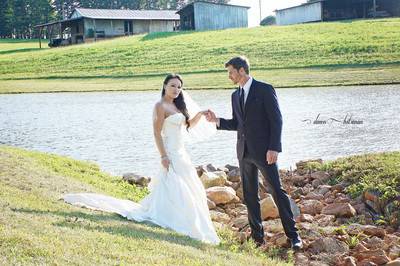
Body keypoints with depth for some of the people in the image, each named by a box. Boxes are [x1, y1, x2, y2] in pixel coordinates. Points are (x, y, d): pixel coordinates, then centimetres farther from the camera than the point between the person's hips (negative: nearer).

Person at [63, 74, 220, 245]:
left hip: (181, 153, 10)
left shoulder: (177, 106, 14)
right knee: (173, 189, -8)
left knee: (187, 189, 13)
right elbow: (157, 133, -17)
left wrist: (200, 114, 2)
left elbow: (188, 125, 20)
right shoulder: (161, 106, -12)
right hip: (170, 153, -10)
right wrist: (163, 156, -23)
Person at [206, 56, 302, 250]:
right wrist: (217, 121, 2)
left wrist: (274, 148, -17)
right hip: (244, 152, 7)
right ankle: (257, 237, 17)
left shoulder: (265, 89, -7)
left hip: (264, 151, -7)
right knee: (250, 196, 8)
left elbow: (276, 120, -10)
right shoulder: (235, 95, 14)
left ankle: (293, 235, 3)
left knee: (277, 191, -4)